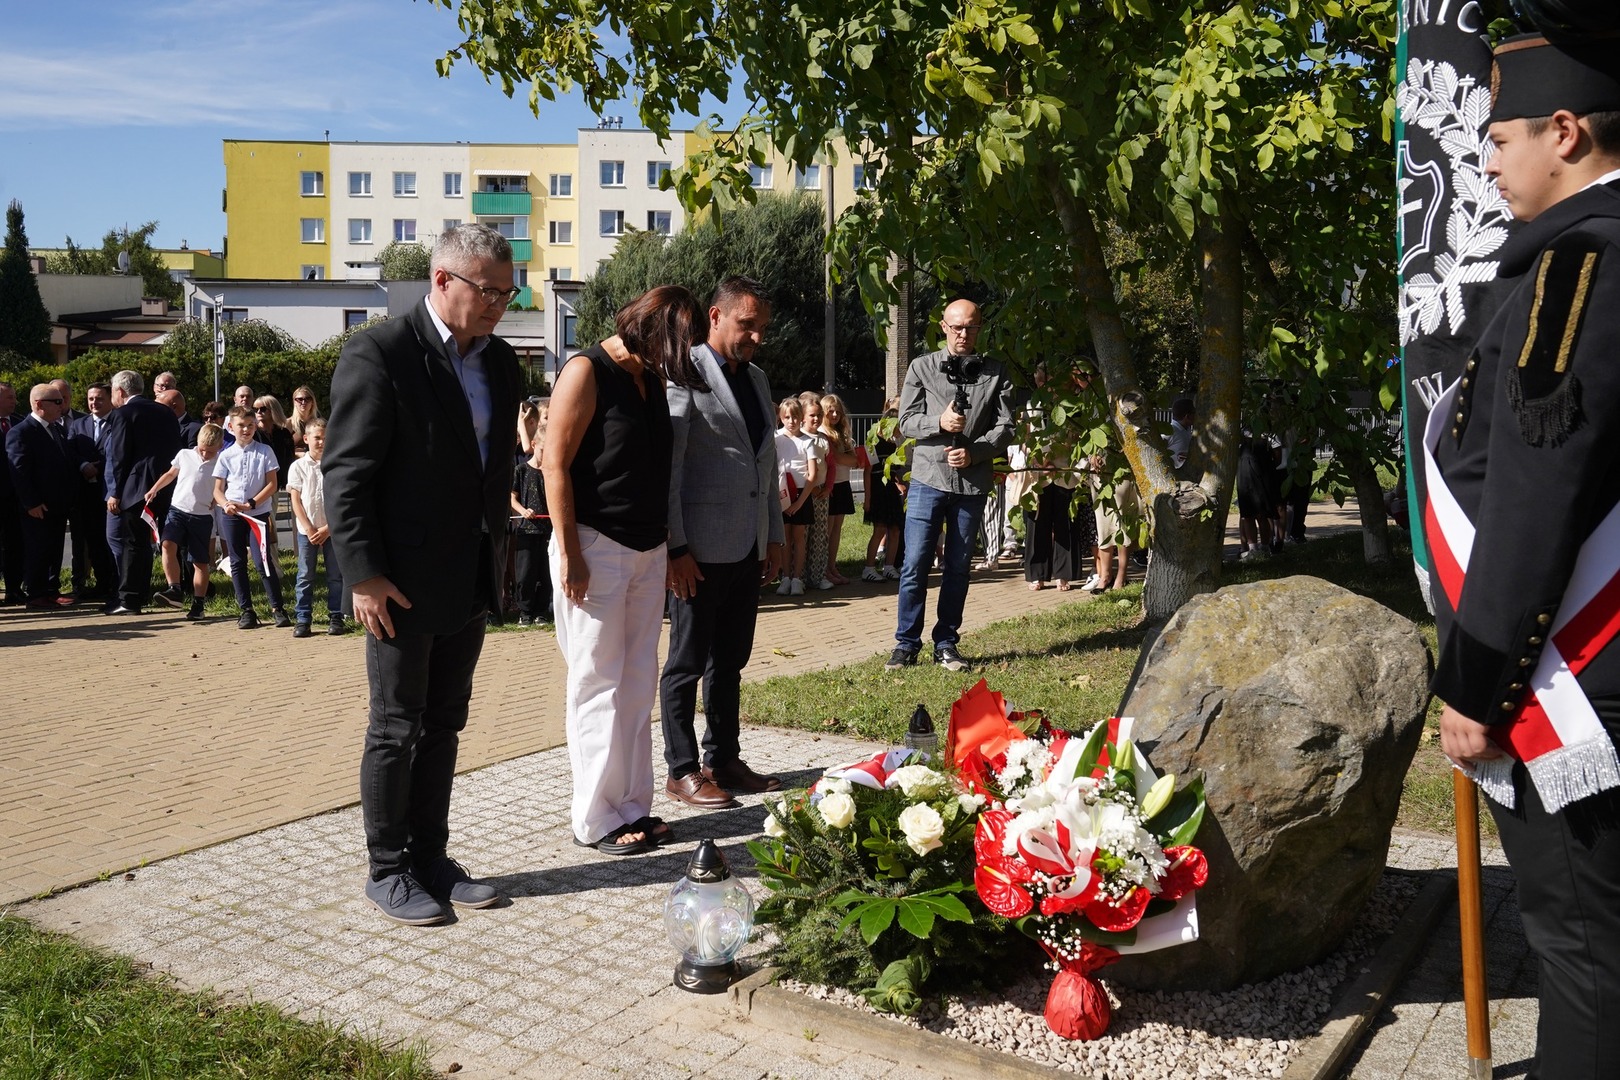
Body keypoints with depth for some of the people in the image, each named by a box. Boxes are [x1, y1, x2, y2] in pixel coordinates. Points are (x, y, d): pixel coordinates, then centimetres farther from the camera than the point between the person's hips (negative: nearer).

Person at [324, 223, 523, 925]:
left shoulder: (500, 362, 9)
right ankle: (387, 870, 19)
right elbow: (345, 473, -14)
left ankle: (431, 859, 27)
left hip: (472, 581, 7)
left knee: (443, 727, 15)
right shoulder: (379, 354, -13)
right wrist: (364, 574, -17)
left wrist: (496, 556, 12)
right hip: (404, 581, -7)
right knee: (396, 730, 5)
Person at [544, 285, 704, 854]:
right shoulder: (587, 372, -9)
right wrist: (569, 555, -17)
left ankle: (633, 807, 20)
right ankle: (595, 820, 10)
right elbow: (556, 466, -13)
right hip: (596, 546, -7)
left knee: (638, 687, 10)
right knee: (598, 688, 0)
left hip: (648, 548, 7)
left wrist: (668, 542, 13)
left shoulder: (653, 377, 12)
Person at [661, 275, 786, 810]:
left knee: (730, 660, 15)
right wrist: (675, 548, -17)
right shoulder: (685, 375, -9)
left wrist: (774, 535, 17)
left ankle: (723, 758, 26)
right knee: (688, 663, 3)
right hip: (701, 549, -7)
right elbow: (666, 465, -13)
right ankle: (682, 770, 13)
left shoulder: (757, 379, 16)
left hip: (747, 547, 8)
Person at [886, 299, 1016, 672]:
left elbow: (1005, 427, 3)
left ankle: (946, 644, 18)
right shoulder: (922, 368, 5)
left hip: (973, 481, 1)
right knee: (915, 564, -3)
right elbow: (906, 421, 1)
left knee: (958, 567, 8)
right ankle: (906, 643, 7)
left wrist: (974, 452, -12)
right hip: (928, 477, -1)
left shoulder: (995, 374, 7)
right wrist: (939, 422, -17)